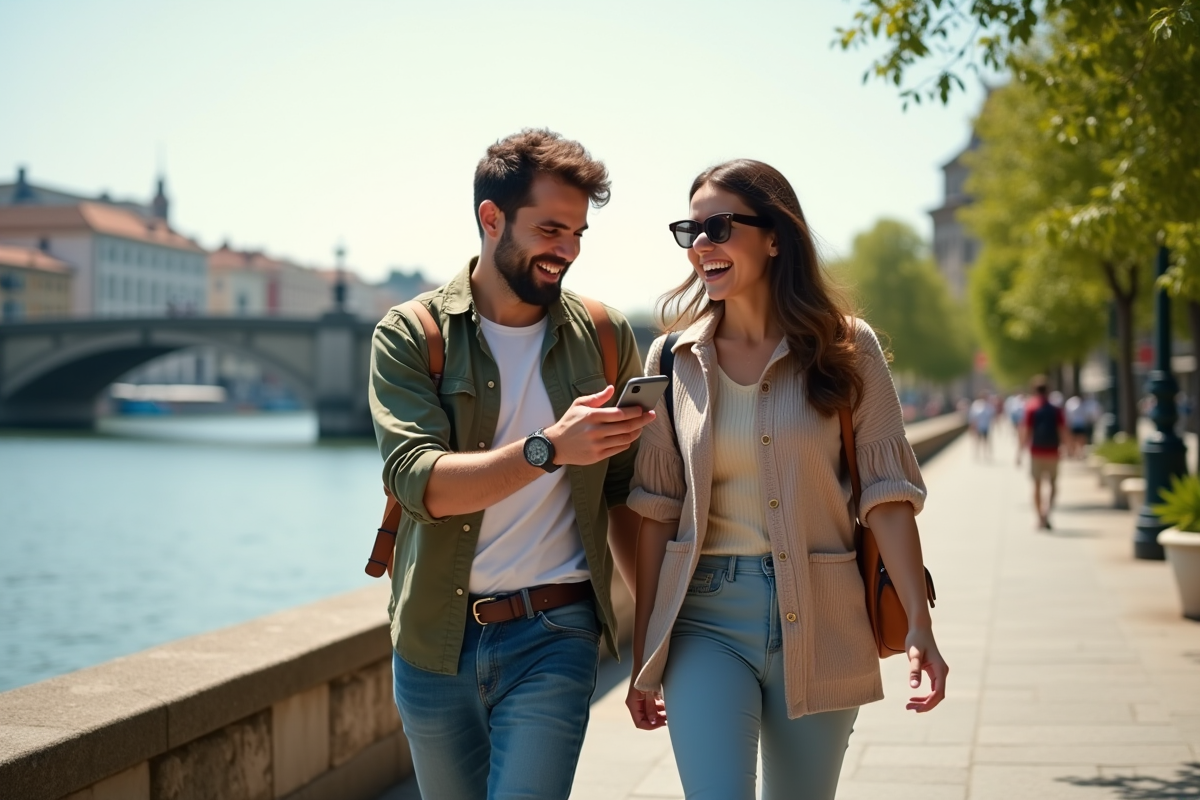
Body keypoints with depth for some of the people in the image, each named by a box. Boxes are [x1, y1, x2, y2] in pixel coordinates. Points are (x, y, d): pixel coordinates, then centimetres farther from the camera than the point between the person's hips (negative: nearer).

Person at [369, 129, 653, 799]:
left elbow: (626, 496, 6)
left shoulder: (606, 337, 3)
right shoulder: (410, 335, -4)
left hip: (554, 639, 0)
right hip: (437, 639, 1)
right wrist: (548, 449, -30)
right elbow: (418, 480, -18)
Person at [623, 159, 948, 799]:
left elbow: (887, 492, -2)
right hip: (706, 622, 0)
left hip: (819, 625, 0)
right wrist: (644, 656, 5)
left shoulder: (846, 349, 0)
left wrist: (918, 625, -10)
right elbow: (658, 511, 5)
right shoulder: (673, 360, 4)